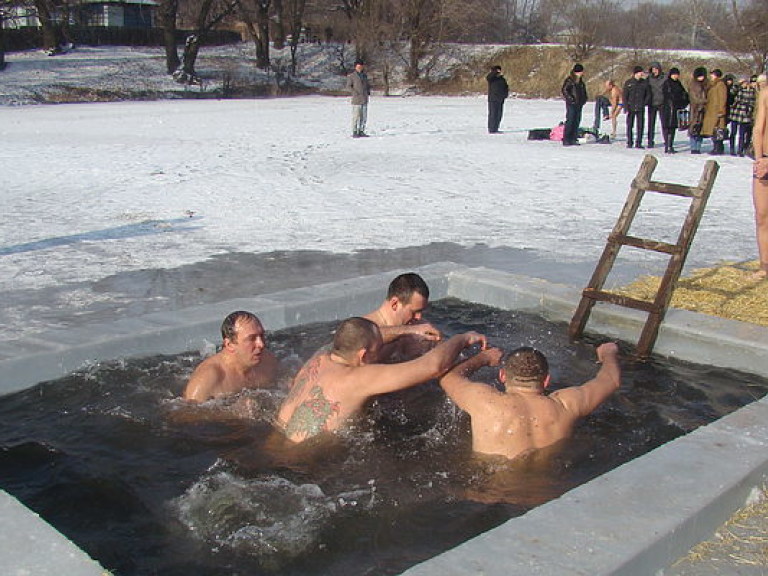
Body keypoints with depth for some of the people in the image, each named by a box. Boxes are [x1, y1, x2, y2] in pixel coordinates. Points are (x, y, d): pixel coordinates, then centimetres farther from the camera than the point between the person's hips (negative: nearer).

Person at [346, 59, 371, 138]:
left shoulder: (364, 75, 16)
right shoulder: (352, 76, -1)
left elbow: (368, 85, 25)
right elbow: (348, 86, -3)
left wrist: (368, 93, 10)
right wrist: (355, 93, -13)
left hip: (364, 99, 6)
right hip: (356, 99, -6)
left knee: (364, 117, 6)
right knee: (356, 116, -7)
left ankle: (361, 131, 12)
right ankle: (354, 132, -3)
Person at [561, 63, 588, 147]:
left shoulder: (580, 80, 15)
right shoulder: (569, 80, -9)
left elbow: (583, 91, 25)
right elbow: (564, 90, -13)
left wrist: (584, 98, 12)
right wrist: (570, 98, -18)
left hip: (579, 104, 8)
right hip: (572, 103, -8)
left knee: (577, 121, 7)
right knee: (570, 121, -9)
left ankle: (573, 139, 12)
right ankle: (566, 140, -7)